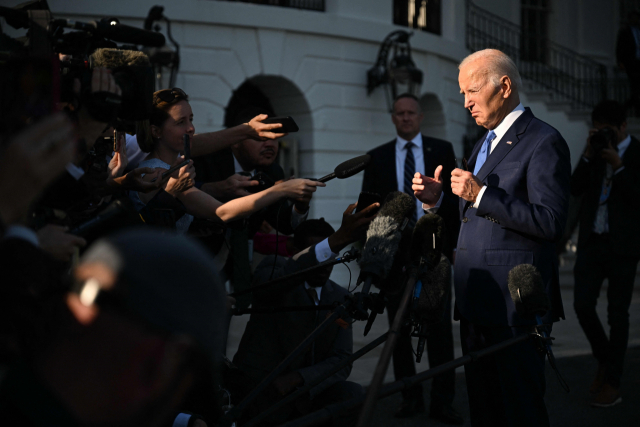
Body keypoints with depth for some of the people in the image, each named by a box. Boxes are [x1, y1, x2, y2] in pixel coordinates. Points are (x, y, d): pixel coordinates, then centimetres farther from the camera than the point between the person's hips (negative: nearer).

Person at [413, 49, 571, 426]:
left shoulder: (543, 142, -9)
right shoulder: (484, 144, 20)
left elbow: (550, 222, -19)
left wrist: (480, 195, -21)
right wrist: (438, 198, 4)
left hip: (515, 303, -9)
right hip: (478, 300, 9)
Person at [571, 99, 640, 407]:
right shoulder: (595, 151, 9)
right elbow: (575, 188, 0)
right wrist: (588, 155, -10)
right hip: (591, 241, 4)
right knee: (583, 305, 0)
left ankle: (612, 383, 9)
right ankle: (604, 361, 25)